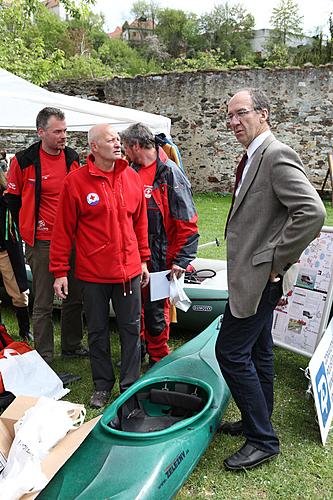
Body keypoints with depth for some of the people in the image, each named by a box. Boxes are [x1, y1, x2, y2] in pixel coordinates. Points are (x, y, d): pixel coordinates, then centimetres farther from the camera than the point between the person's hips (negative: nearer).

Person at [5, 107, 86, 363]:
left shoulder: (73, 157, 6)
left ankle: (72, 346, 31)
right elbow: (13, 198, 2)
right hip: (42, 243, -5)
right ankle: (44, 356, 17)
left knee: (75, 298, 14)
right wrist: (30, 229, 2)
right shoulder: (24, 160, -8)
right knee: (44, 304, 3)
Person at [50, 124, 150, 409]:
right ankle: (103, 385, 30)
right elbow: (64, 229, -5)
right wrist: (60, 271, -5)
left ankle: (131, 385, 26)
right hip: (93, 273, -2)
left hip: (129, 270, 3)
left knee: (131, 329, 10)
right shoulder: (76, 181, -8)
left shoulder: (132, 177, 3)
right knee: (98, 331, 12)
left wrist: (143, 260, 11)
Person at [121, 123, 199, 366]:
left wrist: (180, 260, -16)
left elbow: (186, 223, -14)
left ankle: (158, 361, 26)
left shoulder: (169, 173, -12)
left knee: (156, 312, 6)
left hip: (157, 259, -6)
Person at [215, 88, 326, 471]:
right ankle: (258, 422, 36)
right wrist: (268, 261, 14)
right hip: (253, 275, 10)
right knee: (257, 351, 19)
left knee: (230, 352, -4)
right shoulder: (254, 158, 14)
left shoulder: (277, 156, -17)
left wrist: (277, 261, -21)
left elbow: (313, 212, -28)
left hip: (258, 276, -10)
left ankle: (262, 440, 12)